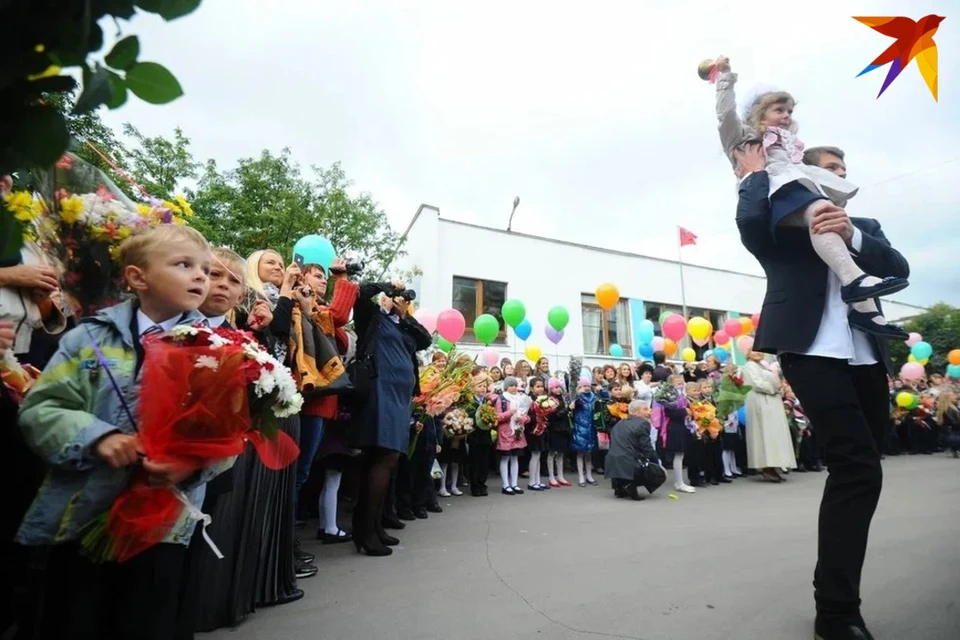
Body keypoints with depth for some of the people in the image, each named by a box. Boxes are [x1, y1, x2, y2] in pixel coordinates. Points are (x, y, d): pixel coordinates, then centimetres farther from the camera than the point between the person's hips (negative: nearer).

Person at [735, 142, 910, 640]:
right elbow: (750, 220, -16)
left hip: (867, 362, 6)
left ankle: (838, 598, 24)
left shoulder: (864, 226, 23)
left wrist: (851, 234, -12)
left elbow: (899, 268, 6)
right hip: (814, 356, -6)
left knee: (853, 474, 9)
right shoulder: (782, 224, 7)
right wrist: (755, 174, 2)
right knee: (859, 471, -16)